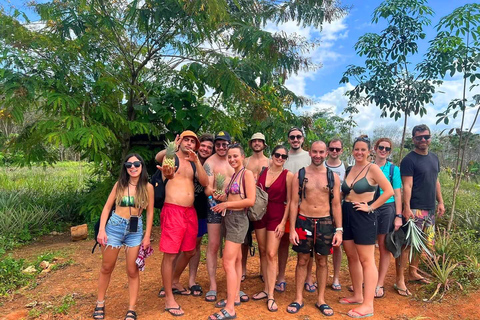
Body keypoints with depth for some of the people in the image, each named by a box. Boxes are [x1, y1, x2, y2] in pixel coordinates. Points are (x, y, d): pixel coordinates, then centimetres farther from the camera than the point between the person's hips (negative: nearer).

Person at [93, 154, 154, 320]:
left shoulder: (148, 187, -2)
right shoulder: (119, 184, 0)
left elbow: (150, 212, 1)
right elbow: (107, 207, 2)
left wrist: (147, 236, -2)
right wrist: (101, 229, -8)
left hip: (135, 230, -1)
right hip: (114, 227, 1)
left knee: (132, 270, 5)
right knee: (107, 268, 12)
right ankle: (100, 304, 31)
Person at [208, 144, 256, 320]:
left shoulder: (247, 173, -10)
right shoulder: (234, 175, 14)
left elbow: (250, 200, -18)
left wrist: (226, 204, -16)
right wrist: (223, 198, -2)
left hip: (238, 219, -9)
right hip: (229, 218, 9)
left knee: (228, 263, -10)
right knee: (236, 260, 16)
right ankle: (234, 297, 27)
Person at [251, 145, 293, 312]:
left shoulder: (288, 175, -7)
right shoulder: (262, 171, 5)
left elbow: (289, 201, -7)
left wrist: (283, 222, -11)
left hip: (276, 216, -4)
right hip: (260, 214, 5)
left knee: (272, 254, -7)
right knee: (263, 252, 11)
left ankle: (271, 296, 3)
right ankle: (266, 289, 24)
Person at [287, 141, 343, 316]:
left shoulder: (333, 177, 2)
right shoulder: (299, 175, -2)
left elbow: (336, 205, 3)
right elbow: (294, 203, -2)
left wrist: (339, 230, -2)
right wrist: (292, 229, -7)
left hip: (325, 223, 1)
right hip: (304, 221, -1)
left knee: (322, 261, 11)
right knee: (302, 260, 8)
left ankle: (321, 300, 26)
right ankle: (299, 298, 23)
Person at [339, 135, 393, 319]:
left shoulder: (372, 168, -7)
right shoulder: (349, 170, 11)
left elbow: (389, 191, -14)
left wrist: (370, 207, -14)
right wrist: (344, 206, 5)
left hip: (363, 216, -7)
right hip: (346, 215, 7)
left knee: (366, 260, -2)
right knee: (351, 257, 13)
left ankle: (368, 305, 6)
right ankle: (357, 295, 27)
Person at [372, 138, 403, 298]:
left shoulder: (393, 169, 3)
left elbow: (397, 194, 2)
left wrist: (398, 216, -3)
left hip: (387, 209, -1)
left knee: (384, 247, 4)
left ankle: (379, 284, 15)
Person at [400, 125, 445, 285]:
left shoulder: (434, 158, 14)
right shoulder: (409, 160, -9)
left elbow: (436, 181, 20)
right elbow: (407, 186, -15)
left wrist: (440, 202, 15)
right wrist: (406, 208, -20)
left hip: (430, 209, 8)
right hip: (415, 209, -8)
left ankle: (413, 272, 29)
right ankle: (400, 278, 0)